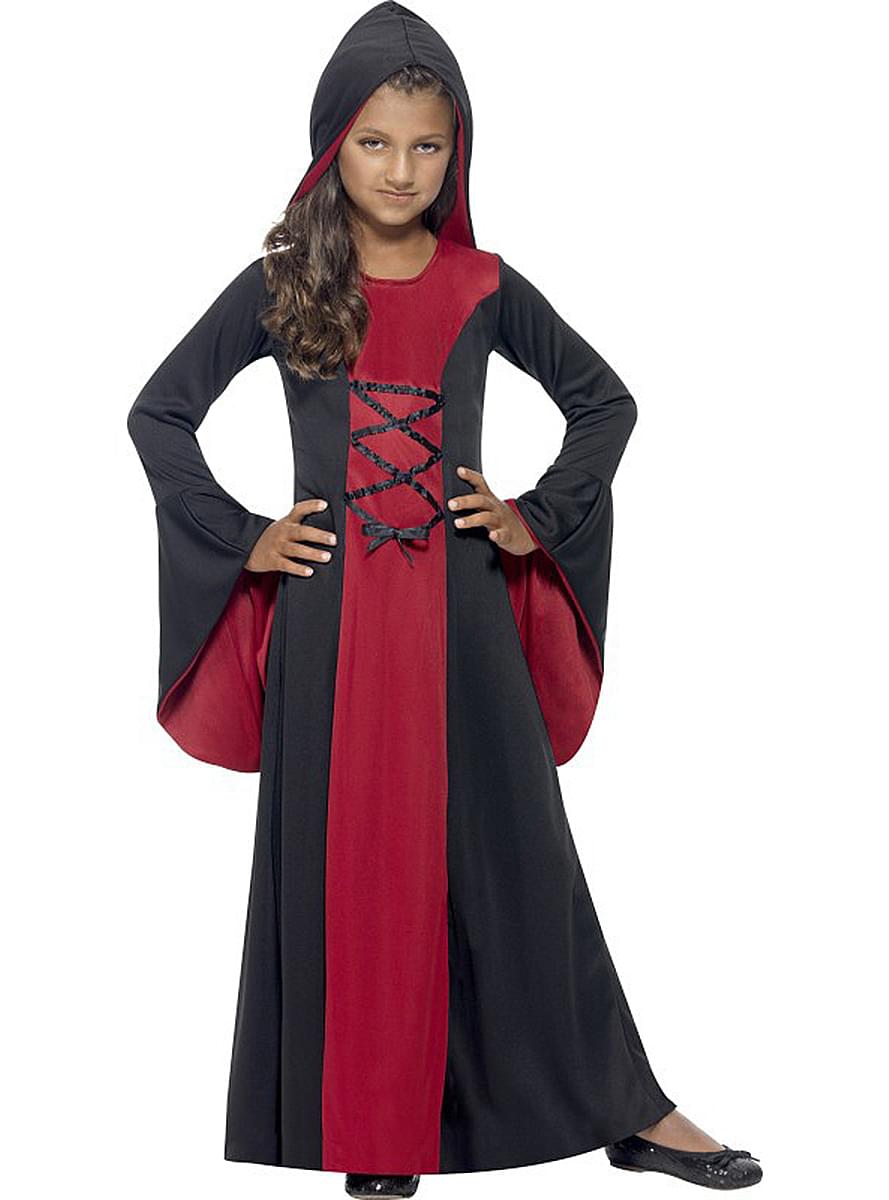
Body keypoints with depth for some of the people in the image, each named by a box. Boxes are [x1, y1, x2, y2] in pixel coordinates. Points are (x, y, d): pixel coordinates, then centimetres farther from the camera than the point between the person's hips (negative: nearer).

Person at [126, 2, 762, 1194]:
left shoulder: (485, 288, 3)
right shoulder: (280, 286, 0)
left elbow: (607, 401, 14)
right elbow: (158, 414, 5)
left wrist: (540, 516, 2)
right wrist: (243, 539, -2)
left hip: (463, 613, 1)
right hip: (332, 617, -1)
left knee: (514, 852, 5)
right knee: (348, 861, 5)